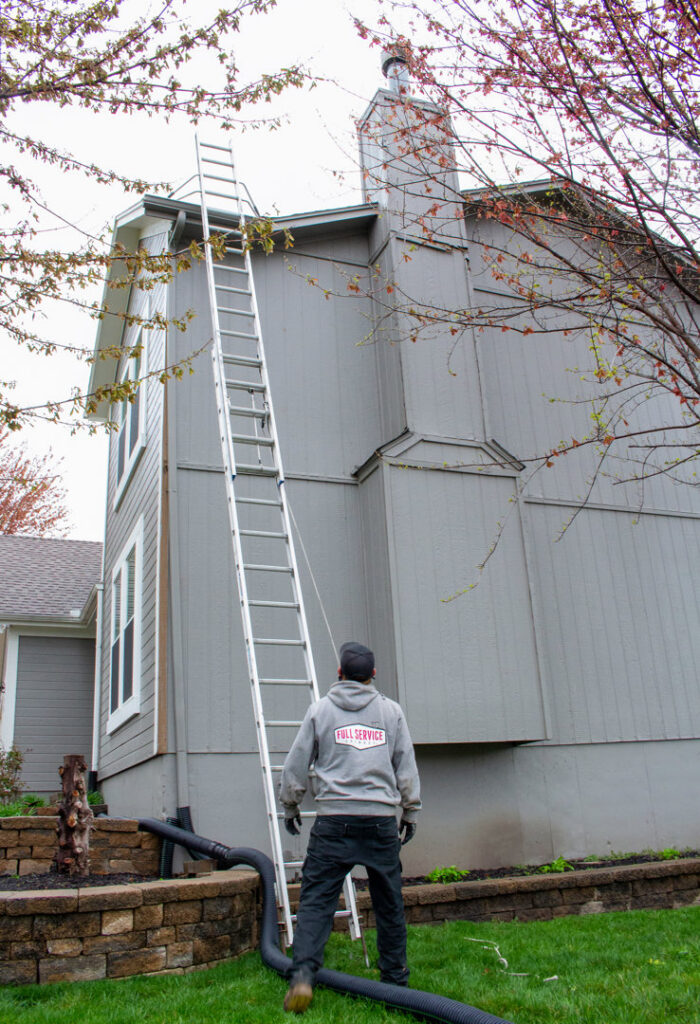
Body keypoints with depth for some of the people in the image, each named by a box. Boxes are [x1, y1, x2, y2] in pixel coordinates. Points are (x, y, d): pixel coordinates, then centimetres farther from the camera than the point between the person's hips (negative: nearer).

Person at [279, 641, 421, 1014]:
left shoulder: (320, 709, 5)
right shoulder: (392, 710, 8)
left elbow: (296, 764, 8)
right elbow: (407, 767, 10)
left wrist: (290, 806, 21)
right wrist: (410, 812, 20)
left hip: (334, 820, -1)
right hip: (382, 819, 2)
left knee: (316, 899, 0)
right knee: (389, 904, 12)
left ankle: (303, 975, -14)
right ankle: (396, 981, 21)